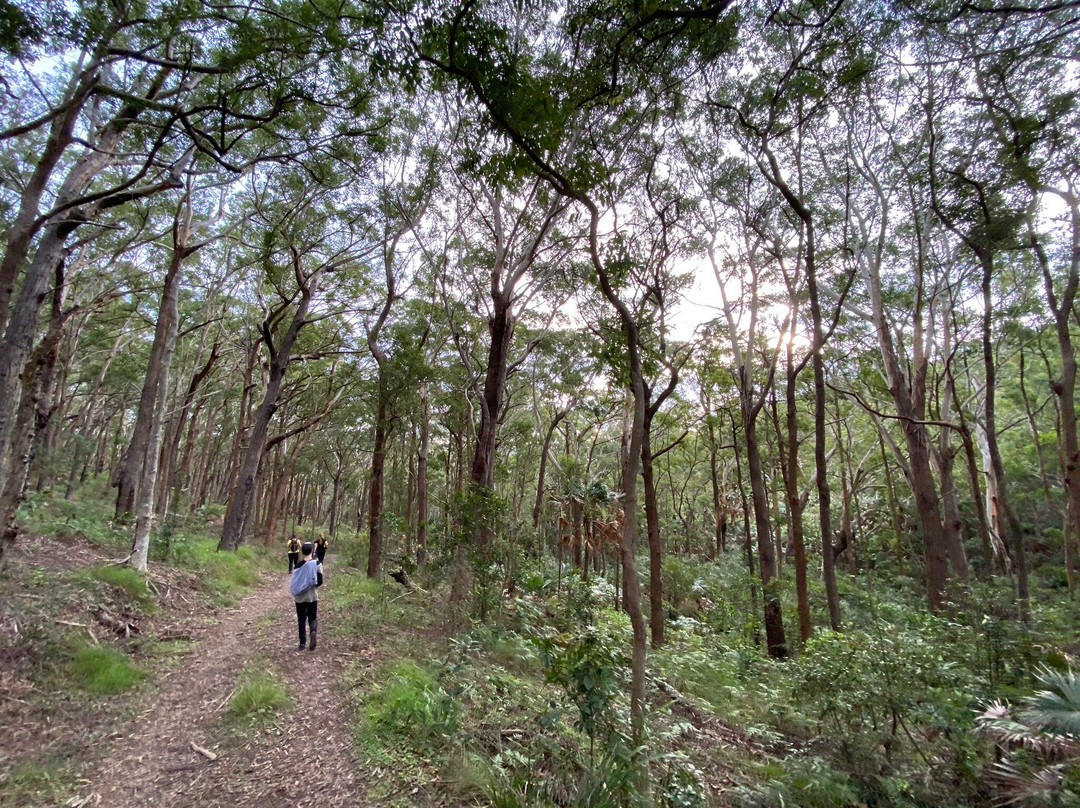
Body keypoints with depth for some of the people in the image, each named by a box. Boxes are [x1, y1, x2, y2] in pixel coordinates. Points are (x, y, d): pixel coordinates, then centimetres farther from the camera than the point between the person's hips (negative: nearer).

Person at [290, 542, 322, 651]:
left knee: (301, 620, 12)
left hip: (300, 597, 1)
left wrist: (296, 591, 15)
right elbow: (320, 581, -10)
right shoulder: (317, 564, -9)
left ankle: (302, 643, 12)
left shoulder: (299, 565, -7)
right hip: (312, 596, 0)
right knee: (312, 618, 12)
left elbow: (294, 582, -4)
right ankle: (313, 631, -18)